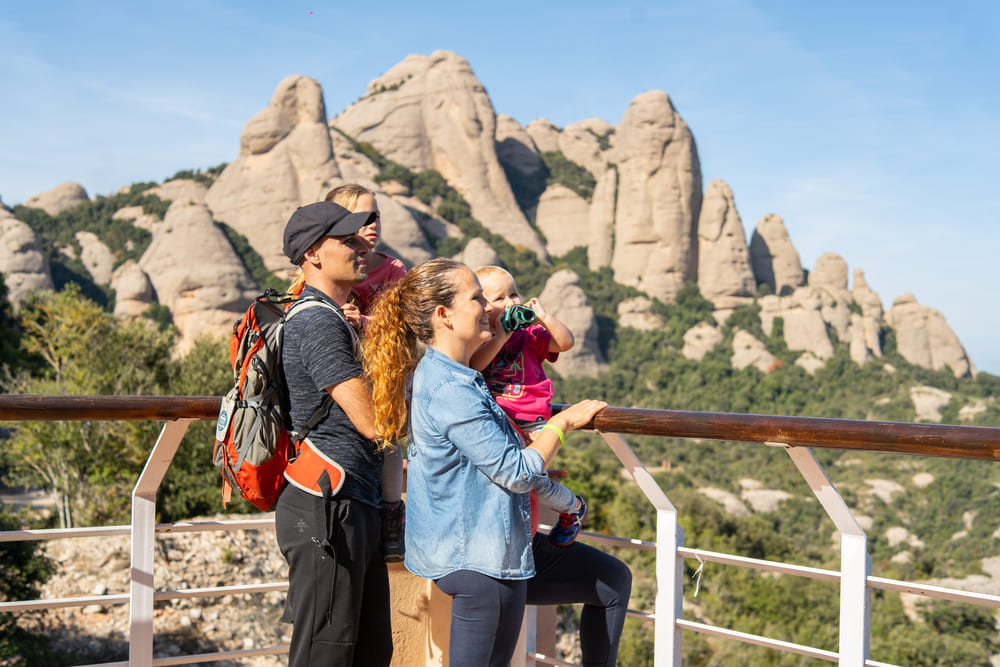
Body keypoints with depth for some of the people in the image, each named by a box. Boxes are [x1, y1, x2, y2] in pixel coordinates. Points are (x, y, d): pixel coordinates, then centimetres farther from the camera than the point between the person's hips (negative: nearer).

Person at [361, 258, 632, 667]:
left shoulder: (435, 372, 8)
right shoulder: (449, 390, -24)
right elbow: (519, 473, -22)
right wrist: (563, 422, -9)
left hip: (496, 544, 11)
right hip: (476, 560, -11)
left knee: (613, 581, 16)